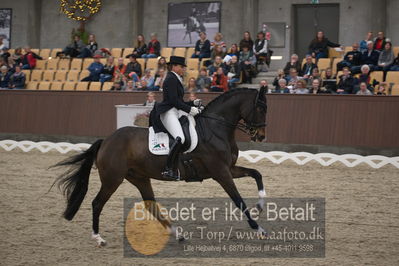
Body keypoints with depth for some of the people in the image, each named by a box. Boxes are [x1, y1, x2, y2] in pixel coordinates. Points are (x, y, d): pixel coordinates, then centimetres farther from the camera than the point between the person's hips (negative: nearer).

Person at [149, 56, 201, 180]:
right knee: (179, 138, -28)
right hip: (168, 113, -11)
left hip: (177, 113, 11)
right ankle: (169, 169, -31)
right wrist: (189, 109, -14)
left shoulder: (176, 80, 23)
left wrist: (193, 103, 15)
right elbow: (174, 100, -16)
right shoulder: (171, 79, -8)